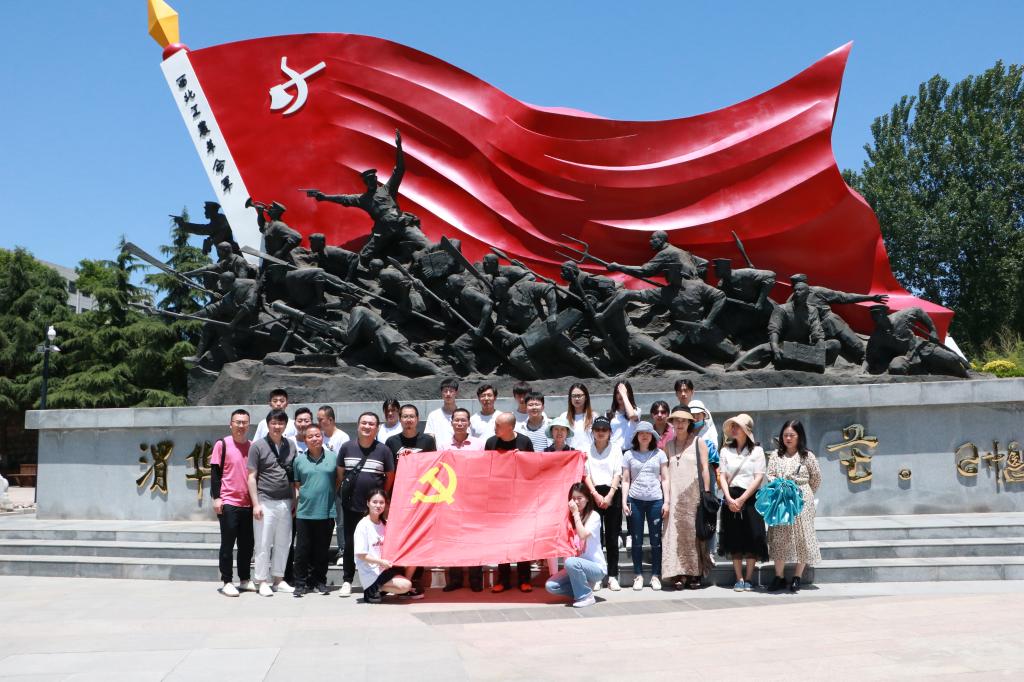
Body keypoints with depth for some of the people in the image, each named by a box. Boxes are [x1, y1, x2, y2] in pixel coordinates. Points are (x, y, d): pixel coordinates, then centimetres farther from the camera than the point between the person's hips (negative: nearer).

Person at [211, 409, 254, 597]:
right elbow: (215, 472, -4)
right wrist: (216, 497, -11)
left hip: (248, 504, 5)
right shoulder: (222, 444, -2)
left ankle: (245, 580, 20)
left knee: (247, 544, 10)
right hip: (228, 503, -4)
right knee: (228, 544, 1)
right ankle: (227, 582, 7)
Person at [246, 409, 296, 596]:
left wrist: (294, 501, 10)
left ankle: (278, 579, 21)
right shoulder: (258, 446, -3)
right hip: (265, 502, -4)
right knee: (263, 544, 1)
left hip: (285, 502, 4)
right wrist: (256, 504, -9)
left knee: (283, 543, 10)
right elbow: (252, 477, -4)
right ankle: (263, 581, 10)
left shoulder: (290, 446, 9)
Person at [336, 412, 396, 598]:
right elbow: (339, 473, 11)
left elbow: (390, 476, 4)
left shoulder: (384, 450, -1)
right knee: (350, 544, 7)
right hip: (351, 505, 1)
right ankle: (347, 581, 16)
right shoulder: (347, 447, 3)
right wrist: (346, 490, 7)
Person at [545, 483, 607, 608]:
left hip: (596, 567, -5)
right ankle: (581, 588, 4)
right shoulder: (570, 517, 8)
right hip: (578, 566, 5)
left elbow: (582, 535, -25)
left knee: (570, 562, -35)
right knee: (550, 586, -17)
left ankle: (586, 596, -15)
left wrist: (576, 513, -17)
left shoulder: (594, 516, -8)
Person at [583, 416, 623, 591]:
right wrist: (596, 494, -11)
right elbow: (586, 474, 2)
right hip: (593, 494, 0)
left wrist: (609, 496, -10)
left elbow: (617, 474, 2)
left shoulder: (616, 449, 9)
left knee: (612, 537, 1)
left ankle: (612, 575, 4)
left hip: (612, 493, 0)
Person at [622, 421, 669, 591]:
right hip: (635, 500, 0)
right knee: (637, 539, 4)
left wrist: (666, 501, 0)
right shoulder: (629, 455, 6)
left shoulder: (659, 454, 7)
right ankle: (638, 575, 11)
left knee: (656, 539, 2)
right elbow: (626, 480, 7)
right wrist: (624, 501, -1)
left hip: (655, 500, 0)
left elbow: (665, 479, 7)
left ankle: (655, 575, 10)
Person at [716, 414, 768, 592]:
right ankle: (739, 579, 10)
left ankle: (748, 579, 9)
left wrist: (742, 499, -12)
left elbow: (759, 477, -6)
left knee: (751, 539, -2)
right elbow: (722, 476, 4)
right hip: (731, 499, 2)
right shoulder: (726, 450, 8)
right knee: (734, 540, 3)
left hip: (751, 498, -2)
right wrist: (729, 499, -11)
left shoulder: (756, 450, 0)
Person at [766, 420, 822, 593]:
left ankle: (797, 577, 10)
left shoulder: (807, 456, 4)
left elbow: (816, 478, 11)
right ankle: (779, 577, 8)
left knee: (801, 537, 0)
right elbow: (770, 476, 2)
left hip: (802, 502, -1)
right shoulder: (775, 455, 9)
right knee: (779, 538, 0)